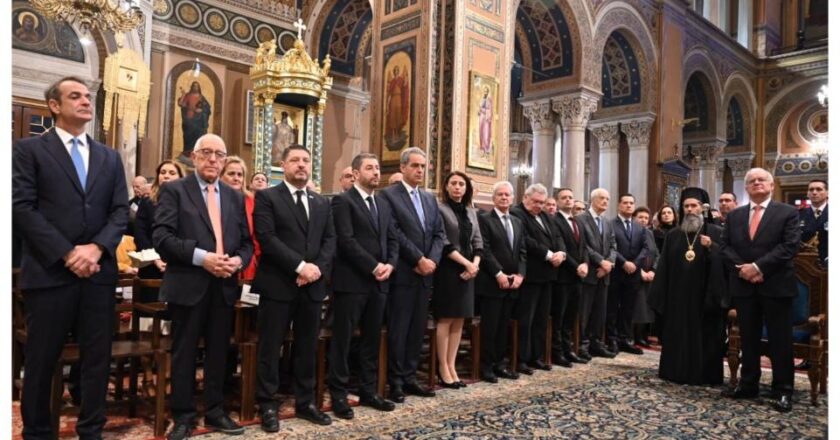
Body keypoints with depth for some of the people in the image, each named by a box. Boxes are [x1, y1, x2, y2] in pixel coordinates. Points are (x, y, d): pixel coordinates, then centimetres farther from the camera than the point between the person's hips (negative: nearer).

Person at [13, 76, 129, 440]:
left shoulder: (109, 157, 14)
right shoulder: (29, 149, 2)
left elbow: (120, 211, 7)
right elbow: (21, 208, -7)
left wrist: (96, 248, -9)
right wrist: (67, 254, -14)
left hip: (99, 271, 4)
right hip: (50, 271, -3)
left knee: (98, 357, 8)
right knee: (41, 360, 7)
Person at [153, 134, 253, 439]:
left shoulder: (235, 197, 14)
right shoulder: (174, 190, 0)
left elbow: (247, 241, 13)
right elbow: (162, 237, -11)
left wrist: (238, 260, -8)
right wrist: (201, 257, -20)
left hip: (224, 285, 4)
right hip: (188, 285, -4)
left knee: (218, 352, 12)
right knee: (184, 353, 5)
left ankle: (215, 412, 24)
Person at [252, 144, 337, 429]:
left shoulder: (322, 203, 15)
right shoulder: (267, 197, -1)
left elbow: (330, 240, 8)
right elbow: (267, 238, -12)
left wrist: (318, 268, -9)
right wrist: (300, 266, -17)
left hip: (313, 285, 5)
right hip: (278, 284, -5)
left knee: (308, 347, 12)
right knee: (270, 347, 4)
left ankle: (305, 402, 25)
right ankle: (267, 405, 16)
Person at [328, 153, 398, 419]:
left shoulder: (384, 204, 17)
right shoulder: (343, 201, -5)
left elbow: (393, 239, 14)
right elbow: (346, 240, -15)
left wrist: (390, 264, -5)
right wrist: (374, 266, -15)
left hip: (379, 282, 7)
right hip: (351, 281, -7)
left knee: (372, 339, 12)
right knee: (343, 339, 2)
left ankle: (368, 391, 23)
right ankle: (339, 395, 12)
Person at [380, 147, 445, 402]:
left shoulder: (430, 199, 16)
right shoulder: (389, 195, -5)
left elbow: (439, 234, 11)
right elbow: (395, 234, -14)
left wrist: (431, 260, -6)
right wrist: (419, 260, -14)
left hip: (425, 274, 7)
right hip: (402, 273, -6)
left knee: (418, 329, 11)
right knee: (398, 330, 1)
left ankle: (410, 378, 20)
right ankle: (396, 381, 11)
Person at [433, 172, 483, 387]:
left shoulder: (470, 211, 14)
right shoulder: (439, 208, -6)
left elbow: (477, 242, 12)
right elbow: (443, 242, -13)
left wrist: (475, 264, -6)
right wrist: (466, 263, -15)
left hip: (468, 270, 6)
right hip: (448, 269, -6)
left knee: (459, 321, 7)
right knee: (445, 320, -3)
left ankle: (451, 366, 14)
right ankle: (443, 368, 6)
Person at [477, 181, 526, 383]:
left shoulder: (518, 222, 16)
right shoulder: (484, 219, -4)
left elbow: (523, 252, 12)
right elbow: (484, 250, -12)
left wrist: (520, 275, -3)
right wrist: (499, 274, -17)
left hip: (512, 283, 6)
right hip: (491, 282, -6)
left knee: (503, 326, 11)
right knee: (489, 326, -2)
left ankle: (500, 364, 19)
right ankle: (486, 367, 7)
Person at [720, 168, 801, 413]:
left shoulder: (788, 213, 0)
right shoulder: (734, 216, 12)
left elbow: (790, 246, -11)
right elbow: (726, 247, 6)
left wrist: (758, 266, -18)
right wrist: (742, 268, -11)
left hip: (776, 285, -3)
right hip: (744, 285, 4)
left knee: (780, 340, 2)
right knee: (748, 338, 11)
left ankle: (783, 390, 12)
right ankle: (748, 384, 21)